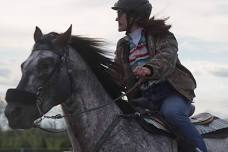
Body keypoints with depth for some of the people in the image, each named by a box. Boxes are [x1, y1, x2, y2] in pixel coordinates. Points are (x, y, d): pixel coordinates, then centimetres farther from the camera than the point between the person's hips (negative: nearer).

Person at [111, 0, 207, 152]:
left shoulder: (160, 34, 0)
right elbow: (117, 78, 17)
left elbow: (168, 56, -22)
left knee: (170, 112, -36)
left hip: (171, 91, -6)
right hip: (145, 98, 6)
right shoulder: (123, 46, 18)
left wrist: (149, 68, -43)